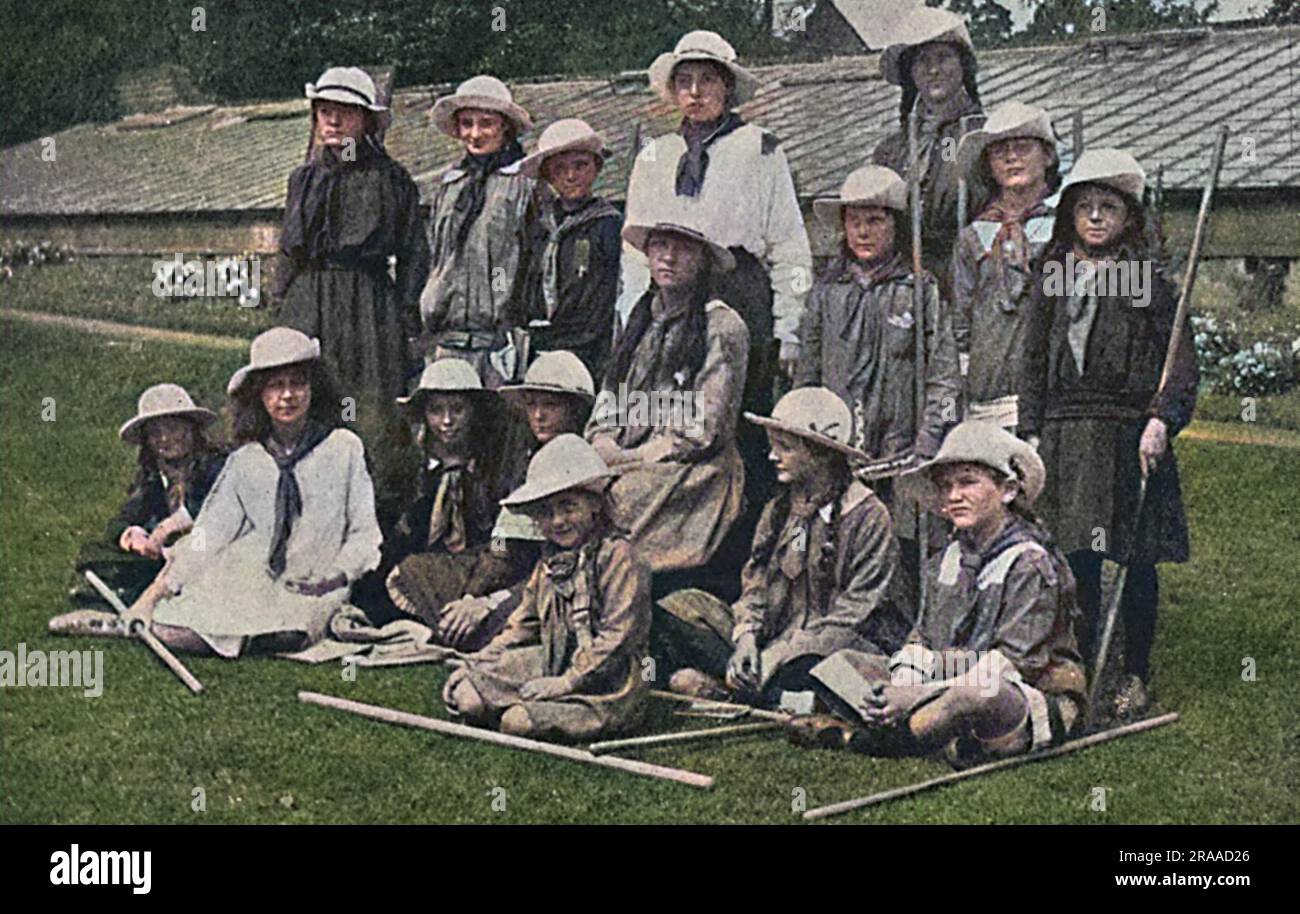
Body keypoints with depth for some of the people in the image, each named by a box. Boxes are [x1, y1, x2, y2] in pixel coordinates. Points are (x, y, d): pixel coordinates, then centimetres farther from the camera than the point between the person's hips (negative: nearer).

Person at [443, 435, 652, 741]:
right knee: (466, 697, -10)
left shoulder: (617, 555, -12)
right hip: (553, 666, 8)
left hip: (602, 680, -8)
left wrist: (568, 681, -20)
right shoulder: (549, 562, 14)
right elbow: (522, 625, 20)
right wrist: (476, 664, 9)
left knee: (519, 720, -30)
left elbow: (618, 634, -18)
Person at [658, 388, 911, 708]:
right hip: (780, 637, 6)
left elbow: (856, 611, -13)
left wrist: (785, 653, -20)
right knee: (679, 608, -8)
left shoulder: (868, 516, -8)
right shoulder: (778, 511, 12)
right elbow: (756, 584, 10)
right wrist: (746, 637, -11)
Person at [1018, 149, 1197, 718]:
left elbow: (1182, 362, -5)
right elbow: (1034, 364, 14)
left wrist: (1161, 420, -17)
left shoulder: (1147, 283, -1)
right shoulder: (1051, 280, 11)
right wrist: (1030, 434, 8)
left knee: (1135, 561, 4)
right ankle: (1081, 672, 17)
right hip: (1065, 440, 3)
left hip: (1128, 438, -3)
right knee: (1075, 559, 4)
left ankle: (1136, 677, 18)